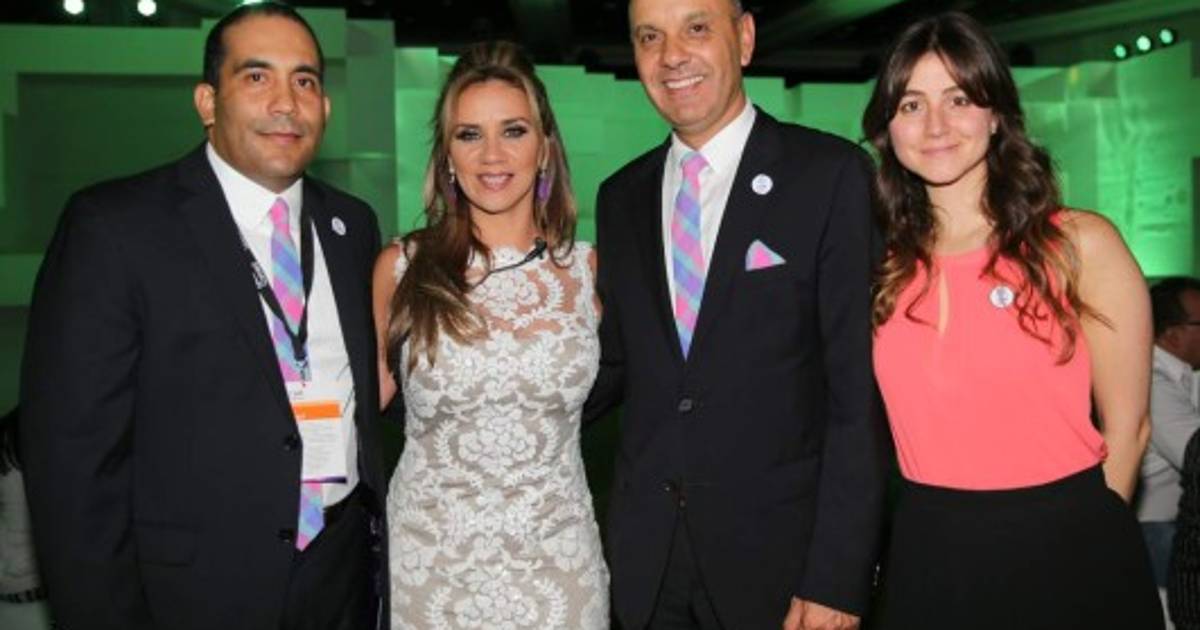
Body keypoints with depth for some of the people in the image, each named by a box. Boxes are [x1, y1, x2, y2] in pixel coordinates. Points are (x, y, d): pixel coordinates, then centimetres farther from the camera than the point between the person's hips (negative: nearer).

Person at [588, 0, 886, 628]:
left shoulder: (832, 175, -9)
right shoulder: (621, 197, 6)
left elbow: (858, 389, -12)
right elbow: (618, 363, 11)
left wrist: (837, 576, -15)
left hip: (778, 555, -4)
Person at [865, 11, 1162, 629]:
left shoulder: (1080, 245, -7)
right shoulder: (885, 266, 2)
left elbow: (1126, 429, -2)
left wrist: (1080, 533, 4)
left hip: (1062, 554, -2)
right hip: (926, 561, 3)